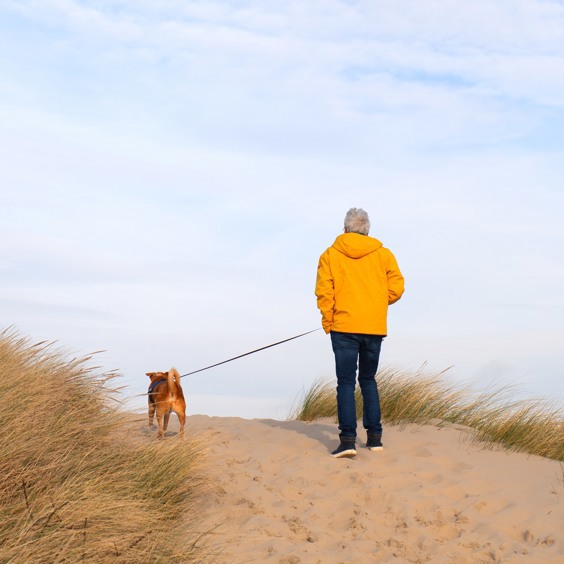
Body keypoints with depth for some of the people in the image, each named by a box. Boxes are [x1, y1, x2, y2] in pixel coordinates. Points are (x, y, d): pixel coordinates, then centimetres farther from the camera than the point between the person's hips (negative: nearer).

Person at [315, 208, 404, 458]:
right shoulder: (383, 254, 5)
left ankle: (348, 439, -12)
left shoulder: (330, 254, 0)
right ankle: (374, 437, 16)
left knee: (346, 382, -1)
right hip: (375, 327, 3)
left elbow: (324, 291, -6)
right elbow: (396, 287, 1)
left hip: (344, 327, -2)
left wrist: (327, 321, 4)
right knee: (368, 380, 17)